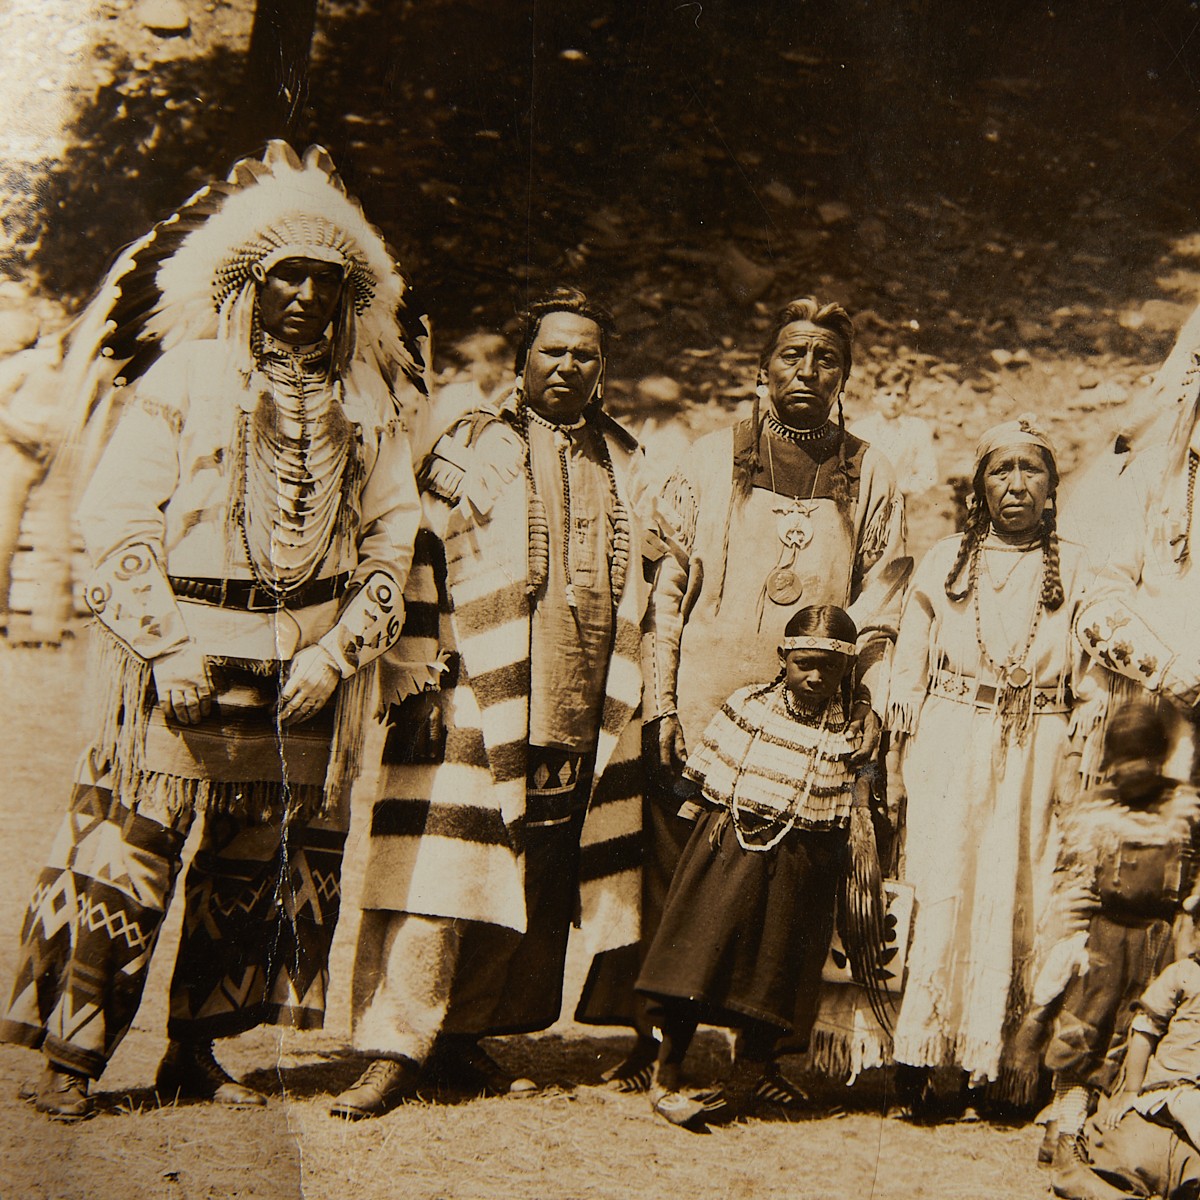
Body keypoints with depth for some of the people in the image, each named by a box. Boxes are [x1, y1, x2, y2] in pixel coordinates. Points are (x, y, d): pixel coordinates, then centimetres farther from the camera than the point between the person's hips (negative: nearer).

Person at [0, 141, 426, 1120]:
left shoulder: (368, 401, 11)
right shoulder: (184, 377, 1)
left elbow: (392, 533, 11)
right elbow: (117, 514, -3)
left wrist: (341, 646, -1)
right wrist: (166, 643, -11)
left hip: (310, 661, 4)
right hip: (188, 650, -4)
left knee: (261, 862, 7)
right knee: (133, 848, -7)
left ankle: (197, 1049, 21)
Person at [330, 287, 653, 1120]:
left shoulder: (629, 465, 17)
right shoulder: (471, 447, 7)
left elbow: (647, 584, 21)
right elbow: (420, 561, 1)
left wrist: (638, 698, 15)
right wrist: (419, 674, -7)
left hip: (587, 721, 4)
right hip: (476, 707, -4)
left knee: (540, 888, 6)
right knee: (438, 873, -9)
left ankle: (464, 1038, 19)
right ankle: (395, 1051, -4)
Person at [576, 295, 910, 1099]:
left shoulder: (871, 476, 9)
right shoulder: (714, 460, 5)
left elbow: (883, 609, 10)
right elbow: (669, 584, 3)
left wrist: (874, 702, -3)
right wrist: (663, 702, -4)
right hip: (709, 695, -1)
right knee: (675, 870, 0)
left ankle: (770, 1048, 12)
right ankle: (651, 1038, 11)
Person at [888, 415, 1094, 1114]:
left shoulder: (1075, 570, 8)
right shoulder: (946, 560, 9)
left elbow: (1092, 688, 6)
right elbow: (908, 671, 8)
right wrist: (902, 764, 1)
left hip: (1037, 754, 0)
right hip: (949, 748, 0)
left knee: (1021, 903, 0)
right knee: (942, 893, -6)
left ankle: (1004, 1058, 9)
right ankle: (919, 1055, 0)